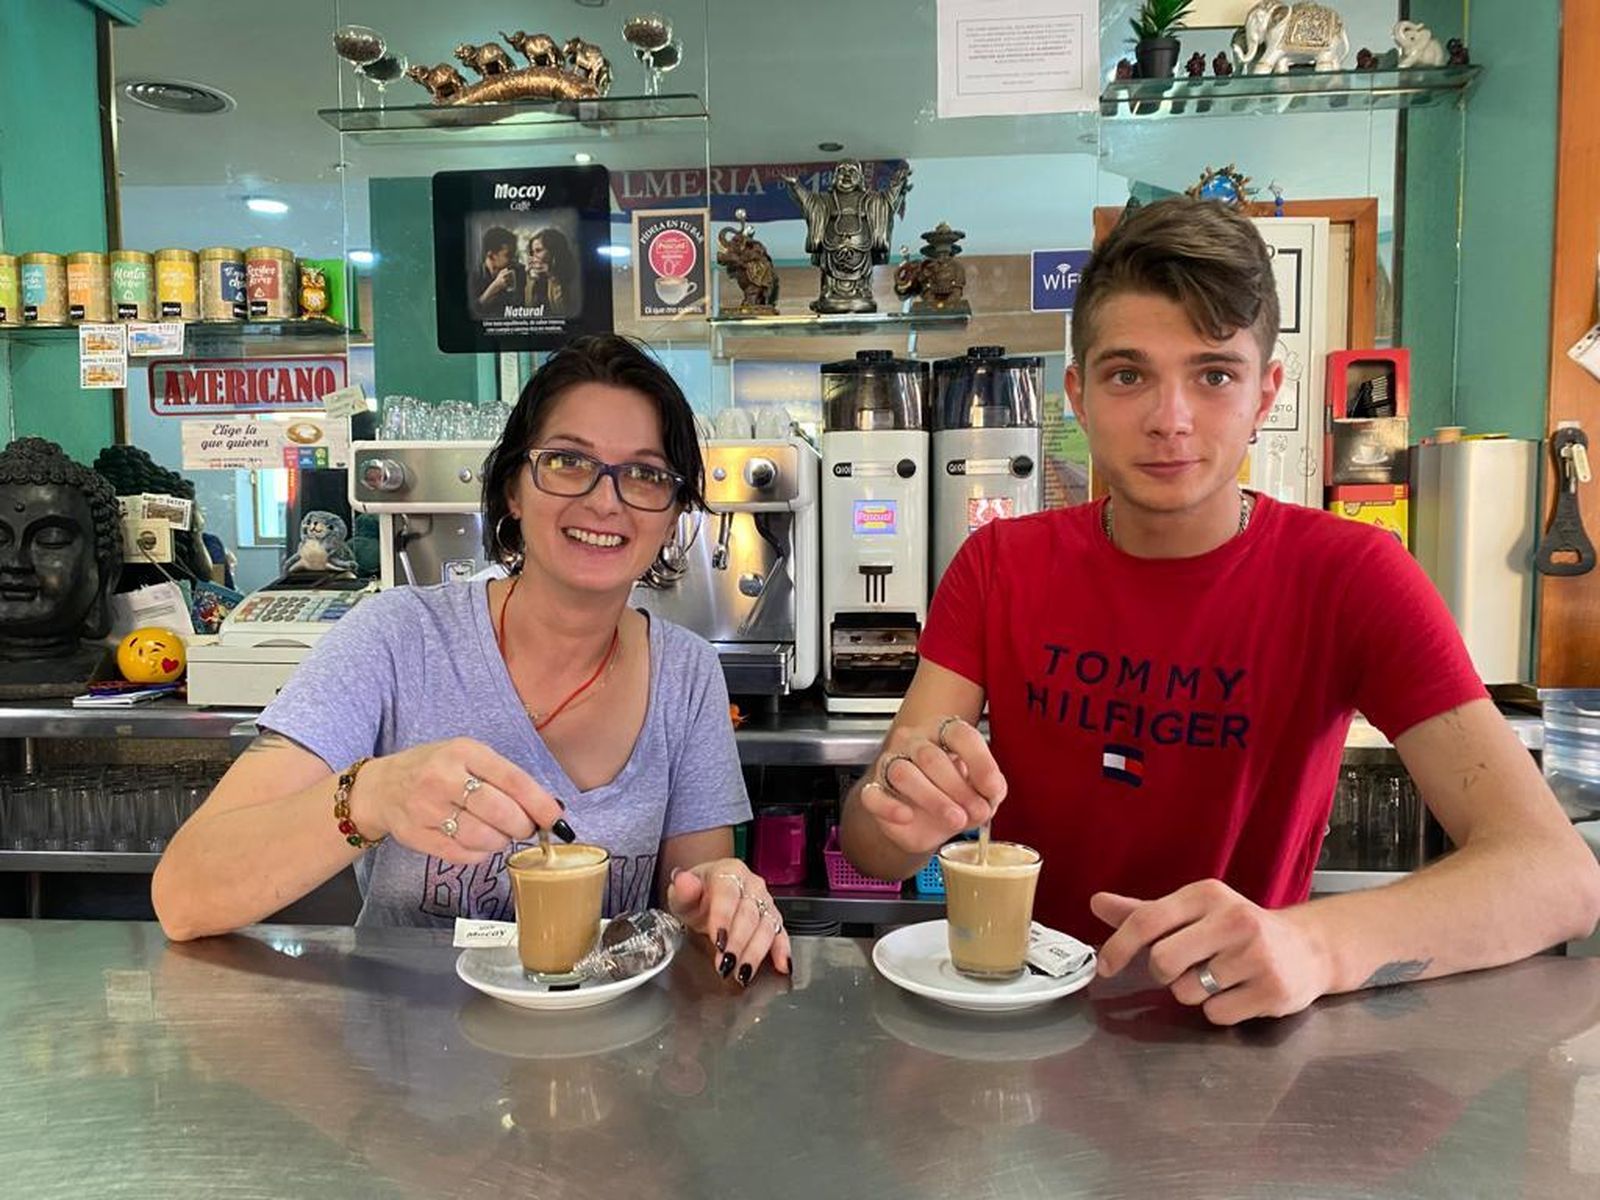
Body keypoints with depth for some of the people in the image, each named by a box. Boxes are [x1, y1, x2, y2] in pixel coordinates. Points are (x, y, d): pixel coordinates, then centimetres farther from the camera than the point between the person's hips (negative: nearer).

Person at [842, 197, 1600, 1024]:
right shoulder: (1000, 566, -4)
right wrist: (903, 818, -33)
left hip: (1236, 1028, 0)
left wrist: (1314, 946, -36)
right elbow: (868, 850, -9)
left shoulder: (1348, 576, -9)